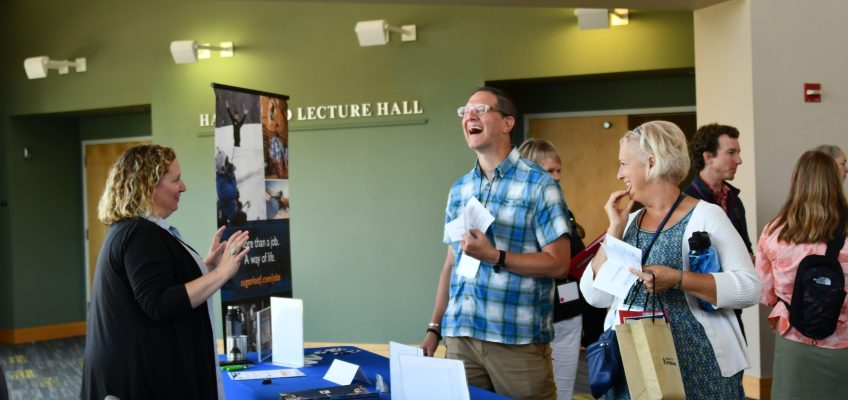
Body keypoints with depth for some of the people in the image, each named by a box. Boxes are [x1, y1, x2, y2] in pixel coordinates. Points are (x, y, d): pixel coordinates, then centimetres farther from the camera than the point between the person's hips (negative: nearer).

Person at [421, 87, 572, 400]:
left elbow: (558, 263, -10)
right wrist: (435, 327, 11)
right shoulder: (459, 189, 13)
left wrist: (494, 256, -19)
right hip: (459, 337, 5)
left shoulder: (539, 185, -5)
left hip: (517, 339, -5)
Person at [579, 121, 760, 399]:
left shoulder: (705, 216, -7)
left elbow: (749, 288, -16)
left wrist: (677, 279, -25)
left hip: (697, 366, -5)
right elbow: (596, 296, 1)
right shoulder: (630, 222, 9)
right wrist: (615, 229, -4)